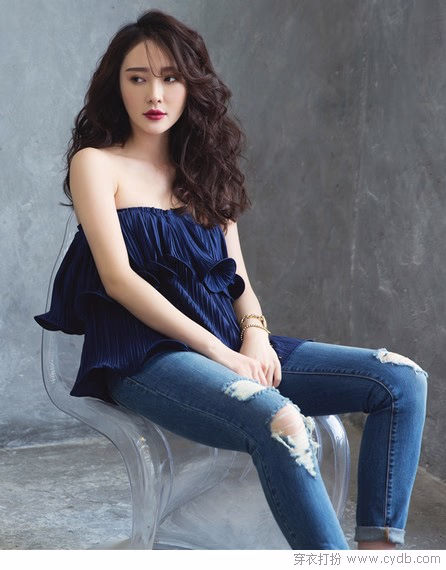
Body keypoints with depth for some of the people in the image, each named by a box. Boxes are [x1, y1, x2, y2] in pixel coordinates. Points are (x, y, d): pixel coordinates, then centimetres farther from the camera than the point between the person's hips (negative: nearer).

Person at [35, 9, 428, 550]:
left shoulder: (202, 170, 20)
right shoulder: (97, 164, 3)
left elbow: (237, 275, 16)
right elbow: (118, 278, -9)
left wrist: (254, 334, -6)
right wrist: (218, 351, -16)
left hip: (228, 346, 7)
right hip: (144, 356, -6)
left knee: (403, 380, -10)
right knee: (280, 424, -37)